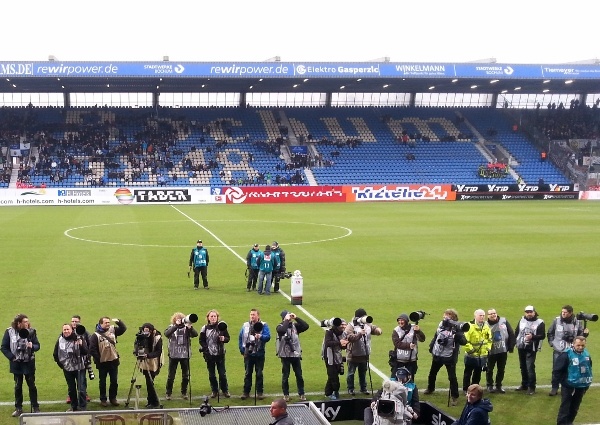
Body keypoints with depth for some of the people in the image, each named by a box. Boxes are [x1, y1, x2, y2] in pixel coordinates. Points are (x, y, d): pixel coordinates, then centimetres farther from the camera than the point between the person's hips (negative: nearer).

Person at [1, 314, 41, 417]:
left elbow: (37, 345, 0)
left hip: (29, 363, 0)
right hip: (16, 363, 0)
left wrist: (32, 346, -22)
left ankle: (35, 407, 14)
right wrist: (12, 357, -11)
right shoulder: (10, 332, -8)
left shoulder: (31, 331, -5)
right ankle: (18, 408, 21)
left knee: (32, 385, 5)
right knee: (18, 386, 11)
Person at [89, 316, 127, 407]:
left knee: (114, 381, 10)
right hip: (102, 362, -4)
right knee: (102, 382, 9)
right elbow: (92, 350, -13)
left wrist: (118, 322, -7)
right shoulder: (95, 335, -12)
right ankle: (103, 399, 20)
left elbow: (123, 328, 10)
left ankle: (113, 398, 24)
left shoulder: (113, 330, 2)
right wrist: (98, 359, -11)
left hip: (114, 361, 4)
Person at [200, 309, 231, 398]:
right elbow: (201, 340, 4)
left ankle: (225, 390, 16)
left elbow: (228, 338, 3)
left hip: (220, 354, -1)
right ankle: (214, 391, 20)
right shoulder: (205, 328, 0)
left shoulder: (221, 326, -1)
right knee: (211, 374, 8)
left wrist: (224, 339, -18)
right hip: (209, 355, 1)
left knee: (222, 373, 2)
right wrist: (205, 348, -10)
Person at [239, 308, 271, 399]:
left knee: (259, 374, 5)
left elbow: (268, 337, -13)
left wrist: (261, 336, -33)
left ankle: (260, 392, 13)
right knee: (247, 373, 8)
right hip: (248, 354, 2)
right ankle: (246, 392, 15)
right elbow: (240, 338, 9)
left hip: (259, 354, -2)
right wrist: (242, 350, 2)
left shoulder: (263, 325, -3)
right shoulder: (245, 325, 5)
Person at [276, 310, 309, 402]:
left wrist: (296, 318, -9)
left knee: (299, 375, 6)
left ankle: (301, 394, 16)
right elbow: (282, 330, -28)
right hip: (285, 355, -3)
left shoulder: (295, 325, 5)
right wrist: (287, 320, -17)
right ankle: (286, 394, 18)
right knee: (285, 376, 7)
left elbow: (306, 326, -6)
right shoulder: (280, 327, -4)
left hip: (296, 354, 3)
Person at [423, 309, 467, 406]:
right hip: (437, 354, 6)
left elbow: (463, 342, -29)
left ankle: (455, 397, 10)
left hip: (449, 357, -6)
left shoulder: (457, 328, -18)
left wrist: (457, 333, -43)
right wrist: (431, 347, 13)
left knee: (452, 377, -4)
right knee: (432, 373, 22)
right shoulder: (442, 324, -2)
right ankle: (430, 389, 46)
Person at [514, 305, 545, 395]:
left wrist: (532, 337, -26)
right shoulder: (522, 320, 9)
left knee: (530, 367, -12)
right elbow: (516, 332, 16)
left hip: (531, 349, -6)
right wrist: (516, 341, 8)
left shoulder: (540, 322, -7)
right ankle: (524, 385, 27)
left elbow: (542, 336, -12)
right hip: (521, 347, 6)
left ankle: (531, 387, -4)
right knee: (523, 366, 14)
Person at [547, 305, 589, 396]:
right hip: (558, 350, 0)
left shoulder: (577, 322, -8)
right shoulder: (557, 320, -6)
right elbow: (550, 332, 6)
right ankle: (554, 388, 17)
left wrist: (585, 333, -17)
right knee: (556, 370, 5)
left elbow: (580, 334, 3)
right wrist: (551, 343, -1)